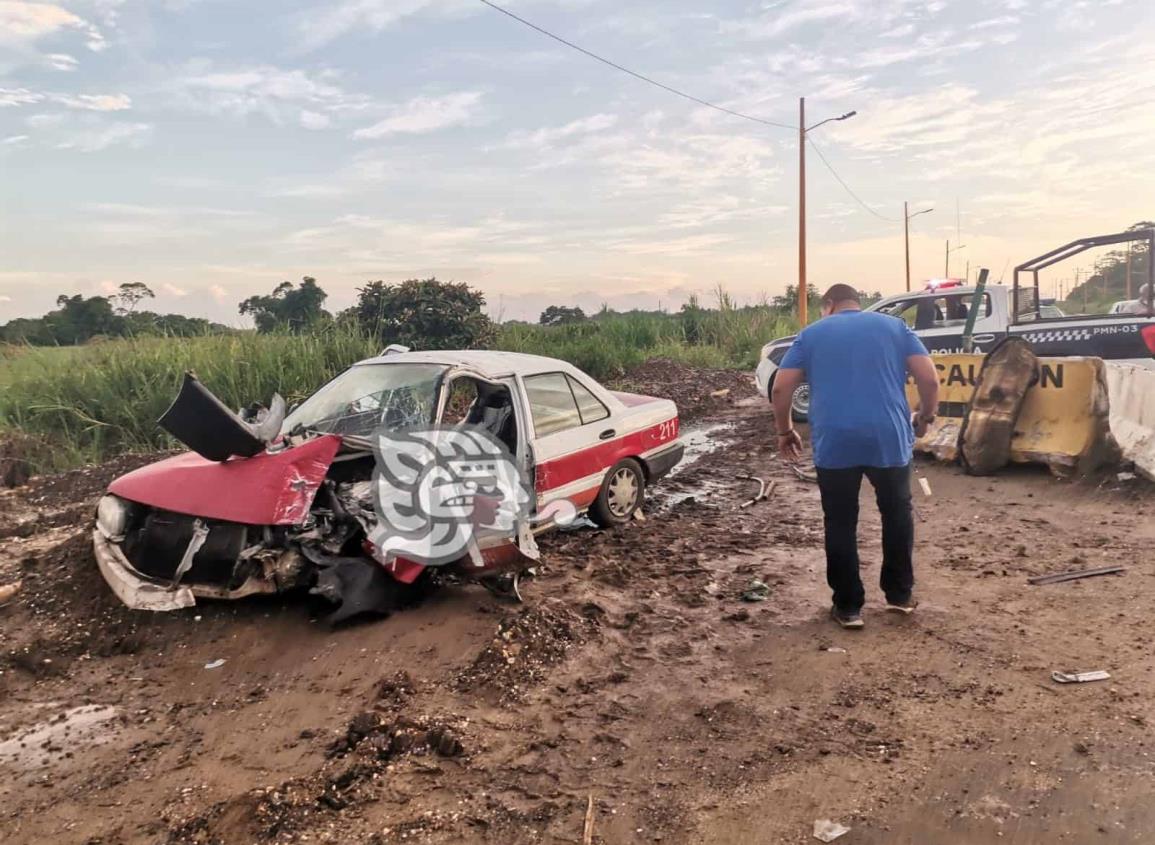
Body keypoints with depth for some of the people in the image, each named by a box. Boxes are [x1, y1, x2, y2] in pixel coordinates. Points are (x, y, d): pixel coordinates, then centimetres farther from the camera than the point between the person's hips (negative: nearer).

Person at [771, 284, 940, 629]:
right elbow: (930, 379, 3)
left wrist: (785, 431, 17)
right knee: (897, 514, 21)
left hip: (834, 442, -1)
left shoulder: (812, 334, 12)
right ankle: (900, 594, 30)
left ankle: (848, 606, 16)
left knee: (840, 524, 10)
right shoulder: (894, 326, 13)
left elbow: (780, 388, 4)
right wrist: (925, 416, 20)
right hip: (889, 437, 1)